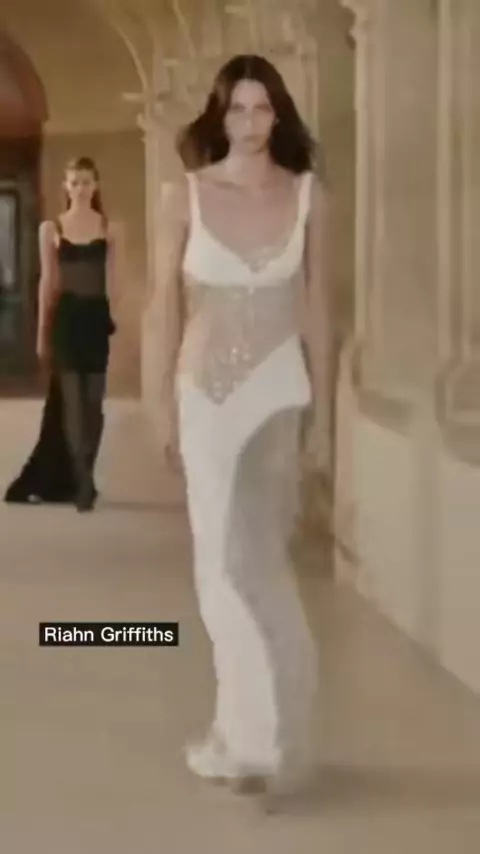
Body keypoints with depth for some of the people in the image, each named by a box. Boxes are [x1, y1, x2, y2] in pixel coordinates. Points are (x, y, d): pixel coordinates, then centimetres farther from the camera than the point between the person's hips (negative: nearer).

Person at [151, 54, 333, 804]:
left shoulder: (309, 195, 0)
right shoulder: (185, 196, -1)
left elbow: (316, 306, 4)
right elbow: (168, 303, 3)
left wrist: (323, 411, 4)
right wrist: (165, 402, 2)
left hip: (275, 389, -1)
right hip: (205, 390, 1)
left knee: (247, 557, -4)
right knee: (225, 559, 7)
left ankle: (259, 734, 11)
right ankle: (249, 724, 21)